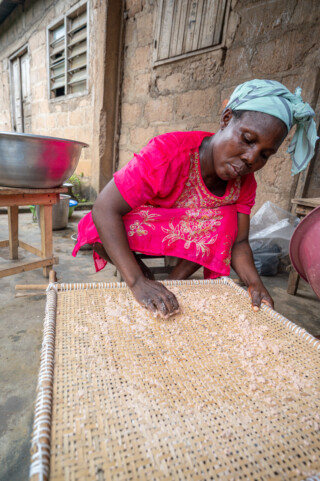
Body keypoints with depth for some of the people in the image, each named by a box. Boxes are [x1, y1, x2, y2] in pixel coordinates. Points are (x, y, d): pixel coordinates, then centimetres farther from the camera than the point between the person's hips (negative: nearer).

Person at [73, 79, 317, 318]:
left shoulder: (244, 183, -15)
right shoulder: (169, 152, -34)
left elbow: (238, 242, -14)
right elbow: (104, 209, -38)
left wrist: (255, 282, -35)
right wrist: (138, 281, -47)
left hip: (191, 243, 3)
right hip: (137, 234, -3)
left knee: (226, 219, -25)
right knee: (98, 235, -31)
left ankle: (175, 285, -15)